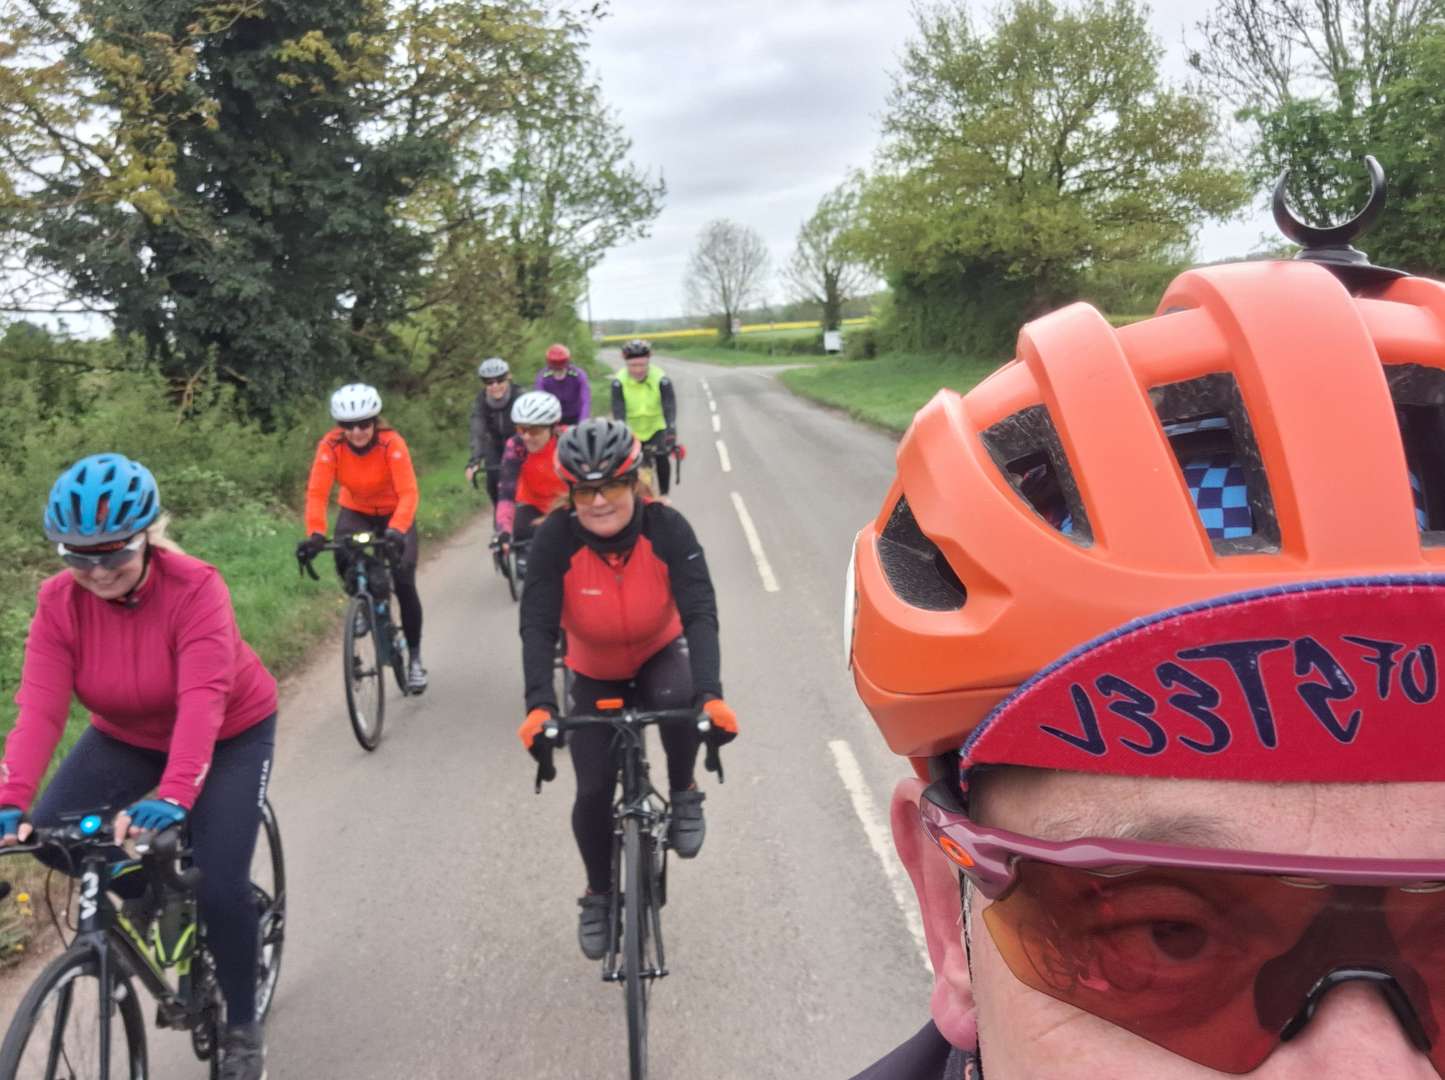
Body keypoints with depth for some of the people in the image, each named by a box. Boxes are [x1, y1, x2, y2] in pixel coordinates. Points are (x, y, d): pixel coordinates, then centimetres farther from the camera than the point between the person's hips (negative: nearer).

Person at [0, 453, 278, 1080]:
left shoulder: (195, 588, -31)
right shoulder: (59, 601, -20)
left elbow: (202, 700, -42)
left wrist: (172, 797, -56)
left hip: (229, 735, -4)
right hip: (127, 739, 4)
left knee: (218, 885, -15)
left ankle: (242, 1029, 11)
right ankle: (142, 895, 16)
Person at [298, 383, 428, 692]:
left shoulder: (392, 443, -29)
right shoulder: (330, 445, -23)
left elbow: (408, 493, -36)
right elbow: (316, 493, -29)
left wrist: (396, 531, -52)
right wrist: (315, 534, -45)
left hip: (394, 514, -2)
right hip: (355, 512, 2)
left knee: (404, 582, -13)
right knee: (344, 562, -27)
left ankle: (414, 658, 5)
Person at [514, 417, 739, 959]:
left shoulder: (666, 528, -28)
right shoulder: (556, 537, -28)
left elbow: (700, 612, -34)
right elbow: (537, 626, -32)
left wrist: (712, 695, -48)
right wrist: (539, 705, -47)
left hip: (662, 651, -1)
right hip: (595, 671, 1)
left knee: (676, 699, -36)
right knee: (594, 791, -3)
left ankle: (684, 795, -4)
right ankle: (599, 894, 26)